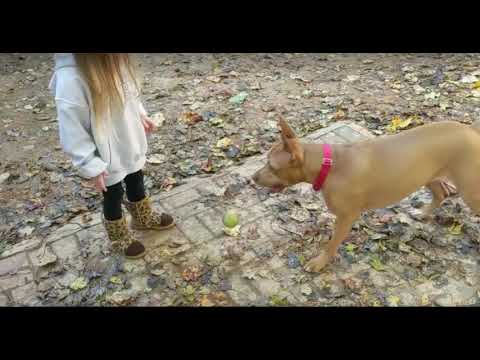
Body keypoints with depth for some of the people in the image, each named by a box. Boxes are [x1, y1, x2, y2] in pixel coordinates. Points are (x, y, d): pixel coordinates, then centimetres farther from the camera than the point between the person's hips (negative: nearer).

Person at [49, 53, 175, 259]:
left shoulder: (114, 59, -11)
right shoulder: (70, 79, -33)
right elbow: (72, 133, -26)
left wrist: (141, 115, 13)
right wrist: (92, 166, -21)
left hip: (130, 144, 6)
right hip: (109, 156, -6)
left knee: (136, 182, 27)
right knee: (114, 196, 17)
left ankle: (144, 218, 55)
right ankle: (120, 239, 43)